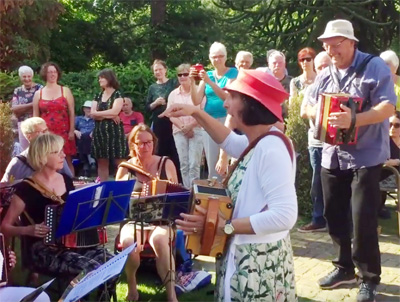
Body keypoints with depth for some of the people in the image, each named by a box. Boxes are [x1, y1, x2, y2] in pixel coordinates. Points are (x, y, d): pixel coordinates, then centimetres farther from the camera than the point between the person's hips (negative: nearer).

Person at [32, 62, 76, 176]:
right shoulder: (38, 93, 9)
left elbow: (71, 113, 4)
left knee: (67, 160, -2)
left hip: (63, 132, -1)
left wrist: (71, 131, -4)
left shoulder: (65, 91, 7)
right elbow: (35, 116, 10)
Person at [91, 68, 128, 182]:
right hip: (100, 132, 5)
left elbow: (114, 111, -16)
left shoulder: (117, 94, -1)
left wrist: (98, 113, -5)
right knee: (101, 162, 7)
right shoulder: (98, 96, 14)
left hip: (114, 131, -5)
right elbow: (92, 114, 2)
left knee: (120, 162, -5)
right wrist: (109, 115, -10)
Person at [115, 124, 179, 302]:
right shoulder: (125, 168, 4)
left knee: (159, 241, -36)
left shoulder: (166, 164, 4)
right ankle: (131, 285, -2)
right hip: (133, 220, 1)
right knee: (128, 243, -33)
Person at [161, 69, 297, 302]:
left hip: (260, 263, -9)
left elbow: (284, 216, -31)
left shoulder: (271, 148, -25)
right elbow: (230, 142, 28)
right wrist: (196, 113, 21)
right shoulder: (259, 142, 5)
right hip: (246, 256, 9)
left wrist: (224, 226, -25)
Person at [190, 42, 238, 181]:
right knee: (212, 165, 6)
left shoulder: (233, 73, 0)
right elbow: (197, 101, 5)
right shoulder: (207, 74, 12)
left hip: (227, 120, -4)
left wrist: (209, 82, -22)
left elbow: (227, 96, -16)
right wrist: (193, 82, -8)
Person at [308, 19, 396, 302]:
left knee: (363, 220, -6)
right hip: (332, 156, 6)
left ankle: (369, 278, 11)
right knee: (334, 214, 13)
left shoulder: (375, 66, -9)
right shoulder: (325, 74, 9)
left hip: (366, 156, -6)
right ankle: (345, 267, 31)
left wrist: (354, 119, -34)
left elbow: (387, 107, -19)